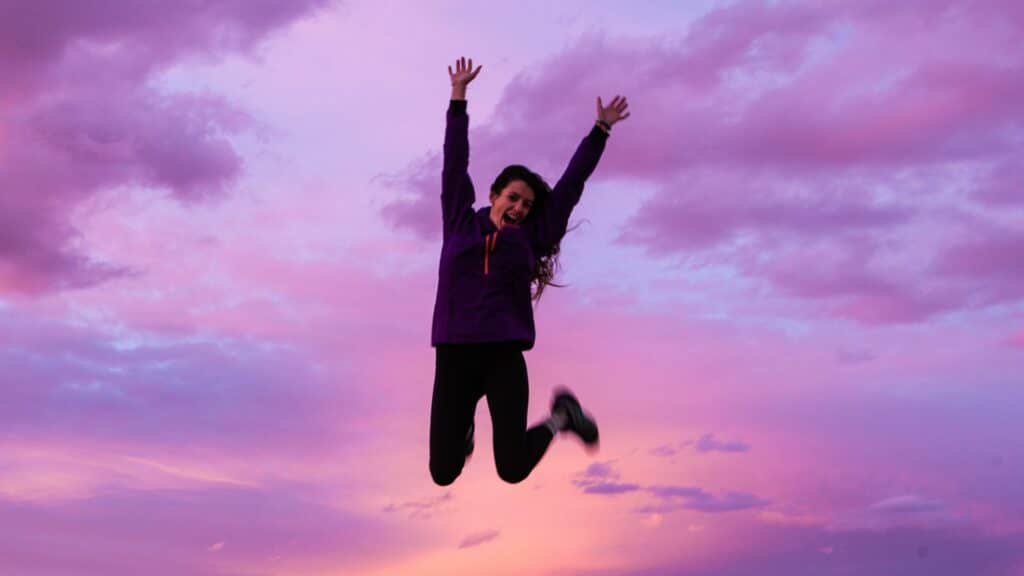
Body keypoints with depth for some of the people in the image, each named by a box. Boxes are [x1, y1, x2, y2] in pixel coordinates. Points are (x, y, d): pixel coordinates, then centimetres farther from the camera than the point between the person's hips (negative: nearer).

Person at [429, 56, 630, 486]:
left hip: (504, 356, 0)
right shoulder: (461, 224, 10)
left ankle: (560, 417, 24)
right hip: (454, 356, 0)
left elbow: (571, 184, 12)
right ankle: (464, 427, 34)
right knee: (443, 473, -3)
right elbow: (455, 164, 10)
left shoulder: (530, 239, 10)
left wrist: (601, 129, 14)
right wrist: (459, 95, 9)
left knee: (512, 470, -7)